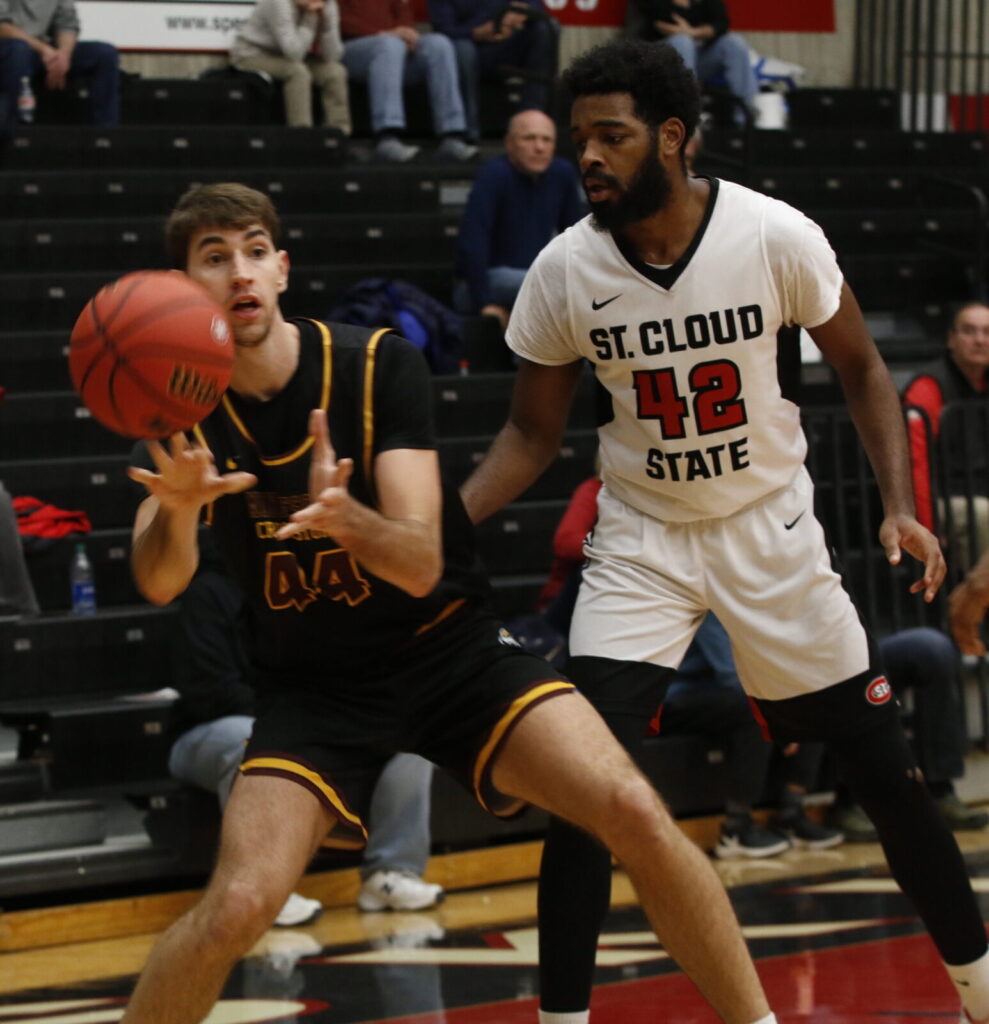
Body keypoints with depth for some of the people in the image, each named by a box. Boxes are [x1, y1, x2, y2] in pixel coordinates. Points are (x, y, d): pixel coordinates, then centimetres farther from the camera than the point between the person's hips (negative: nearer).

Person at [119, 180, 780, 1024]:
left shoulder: (380, 365, -13)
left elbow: (423, 563, -21)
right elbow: (159, 583, -20)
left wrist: (345, 519, -44)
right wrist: (177, 507, -44)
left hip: (449, 645, 0)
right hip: (313, 686, 0)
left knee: (634, 812, -20)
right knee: (237, 907, -21)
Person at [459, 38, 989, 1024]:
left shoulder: (776, 236, -18)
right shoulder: (564, 270, -14)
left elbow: (859, 367, -2)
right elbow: (532, 433, -1)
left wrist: (900, 506, -13)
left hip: (769, 527, 0)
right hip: (640, 539, 1)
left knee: (882, 763, 5)